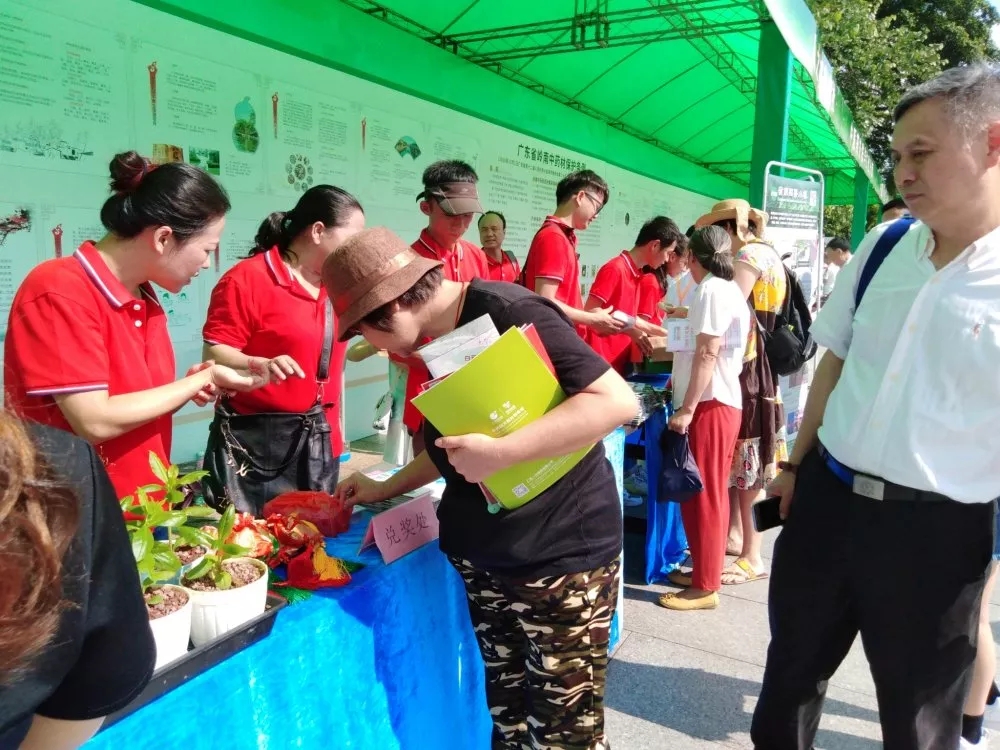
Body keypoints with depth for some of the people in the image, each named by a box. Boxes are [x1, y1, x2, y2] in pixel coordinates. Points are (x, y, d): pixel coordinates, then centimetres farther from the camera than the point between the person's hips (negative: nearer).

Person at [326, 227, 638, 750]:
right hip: (479, 555, 8)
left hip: (560, 553, -7)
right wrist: (386, 489, 20)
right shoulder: (441, 339, 9)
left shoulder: (507, 313, -18)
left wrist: (501, 452, -30)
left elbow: (618, 400, -25)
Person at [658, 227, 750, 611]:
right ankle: (703, 571, 25)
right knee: (706, 493, 15)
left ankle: (705, 587, 4)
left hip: (709, 404, -10)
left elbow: (708, 354, -21)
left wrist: (687, 408, -21)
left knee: (703, 495, -4)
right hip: (719, 400, 10)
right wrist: (680, 377, 34)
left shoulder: (711, 290, -14)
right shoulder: (727, 289, 17)